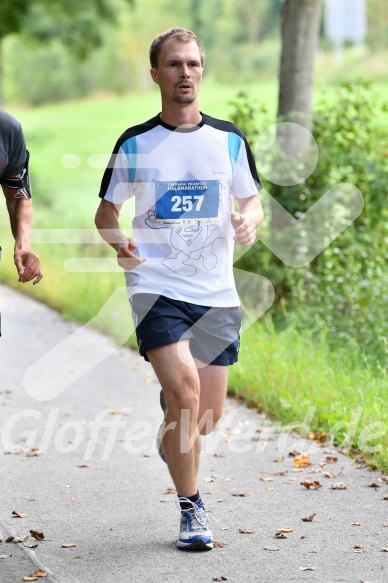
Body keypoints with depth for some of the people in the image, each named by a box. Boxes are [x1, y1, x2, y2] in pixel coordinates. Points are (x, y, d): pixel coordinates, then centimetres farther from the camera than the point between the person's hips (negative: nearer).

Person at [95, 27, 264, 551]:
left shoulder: (230, 140, 6)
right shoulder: (134, 144, 1)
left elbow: (251, 200, 14)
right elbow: (106, 210, 9)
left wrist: (249, 219, -11)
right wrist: (119, 242, -13)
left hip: (216, 293, 3)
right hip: (156, 287, -2)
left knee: (206, 417, 4)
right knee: (185, 395, -19)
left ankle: (173, 438, 42)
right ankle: (191, 509, -3)